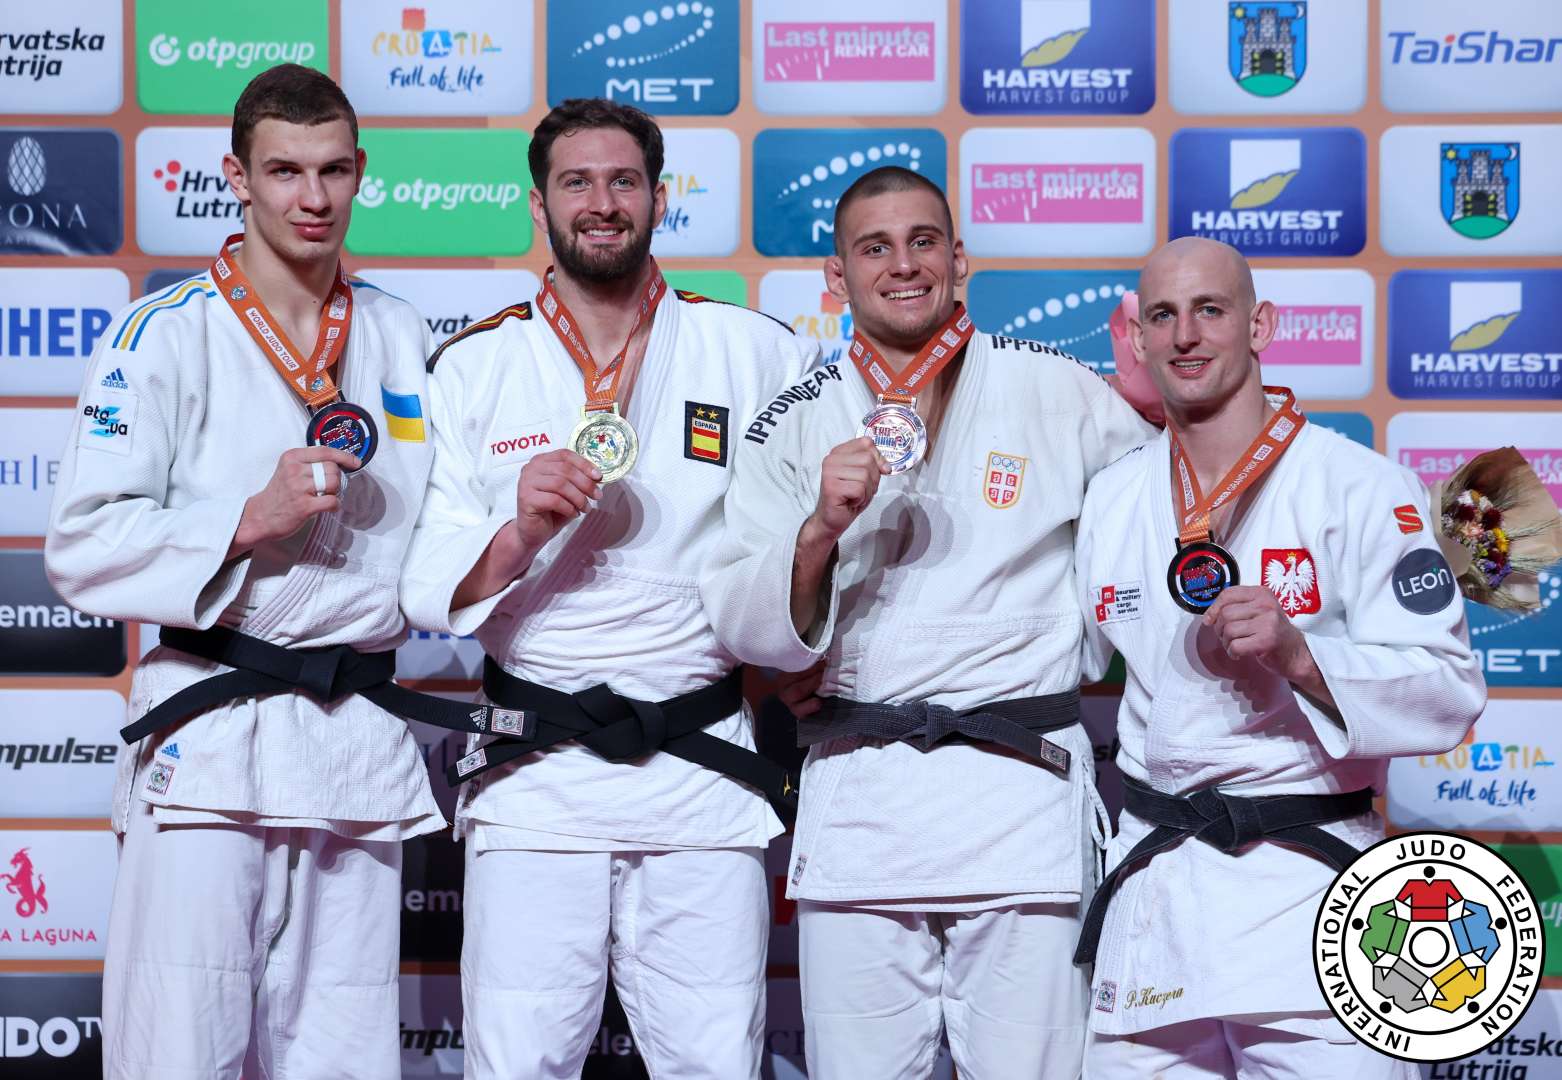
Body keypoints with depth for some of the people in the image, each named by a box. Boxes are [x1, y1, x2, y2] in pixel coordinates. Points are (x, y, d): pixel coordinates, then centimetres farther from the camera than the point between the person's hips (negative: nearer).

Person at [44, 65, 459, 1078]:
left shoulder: (402, 337, 13)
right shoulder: (163, 337, -2)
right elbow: (84, 547, -7)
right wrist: (249, 518, -17)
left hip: (362, 739, 4)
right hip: (211, 733, -4)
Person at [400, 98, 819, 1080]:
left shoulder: (758, 354, 6)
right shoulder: (474, 368, 7)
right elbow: (429, 591, 2)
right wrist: (516, 536, -16)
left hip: (706, 769, 0)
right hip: (537, 772, 0)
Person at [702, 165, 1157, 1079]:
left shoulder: (1061, 390, 4)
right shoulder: (796, 427, 8)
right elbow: (747, 629, 1)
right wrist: (819, 532, -14)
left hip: (1024, 787, -1)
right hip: (858, 797, 2)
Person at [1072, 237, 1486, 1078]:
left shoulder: (1361, 488, -6)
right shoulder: (1112, 499, 9)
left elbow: (1447, 693, -10)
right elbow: (1065, 668, 22)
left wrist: (1298, 653, -23)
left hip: (1305, 883, -4)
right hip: (1150, 879, 4)